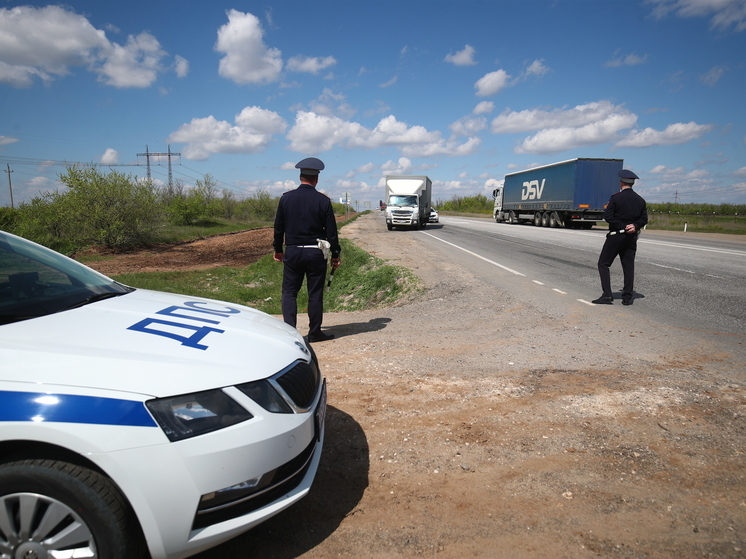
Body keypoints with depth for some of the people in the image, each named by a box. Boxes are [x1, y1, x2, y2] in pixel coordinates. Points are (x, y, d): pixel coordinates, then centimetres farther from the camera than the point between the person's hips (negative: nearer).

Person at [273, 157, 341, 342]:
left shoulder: (286, 198, 1)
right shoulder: (323, 200, -5)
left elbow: (278, 226, 7)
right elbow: (331, 230, -3)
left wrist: (278, 249, 20)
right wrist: (335, 254, 5)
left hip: (292, 252, 1)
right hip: (315, 253, -1)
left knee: (289, 292, 9)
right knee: (315, 293, 7)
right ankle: (315, 332, 13)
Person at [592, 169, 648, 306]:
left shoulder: (616, 197, -9)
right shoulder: (640, 200, 8)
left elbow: (607, 216, -15)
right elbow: (644, 219, 6)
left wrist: (622, 226, -10)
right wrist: (634, 226, -8)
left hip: (616, 235, -5)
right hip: (632, 238, 6)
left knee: (603, 264, 1)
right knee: (628, 266, 9)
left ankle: (607, 295, -7)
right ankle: (627, 297, 11)